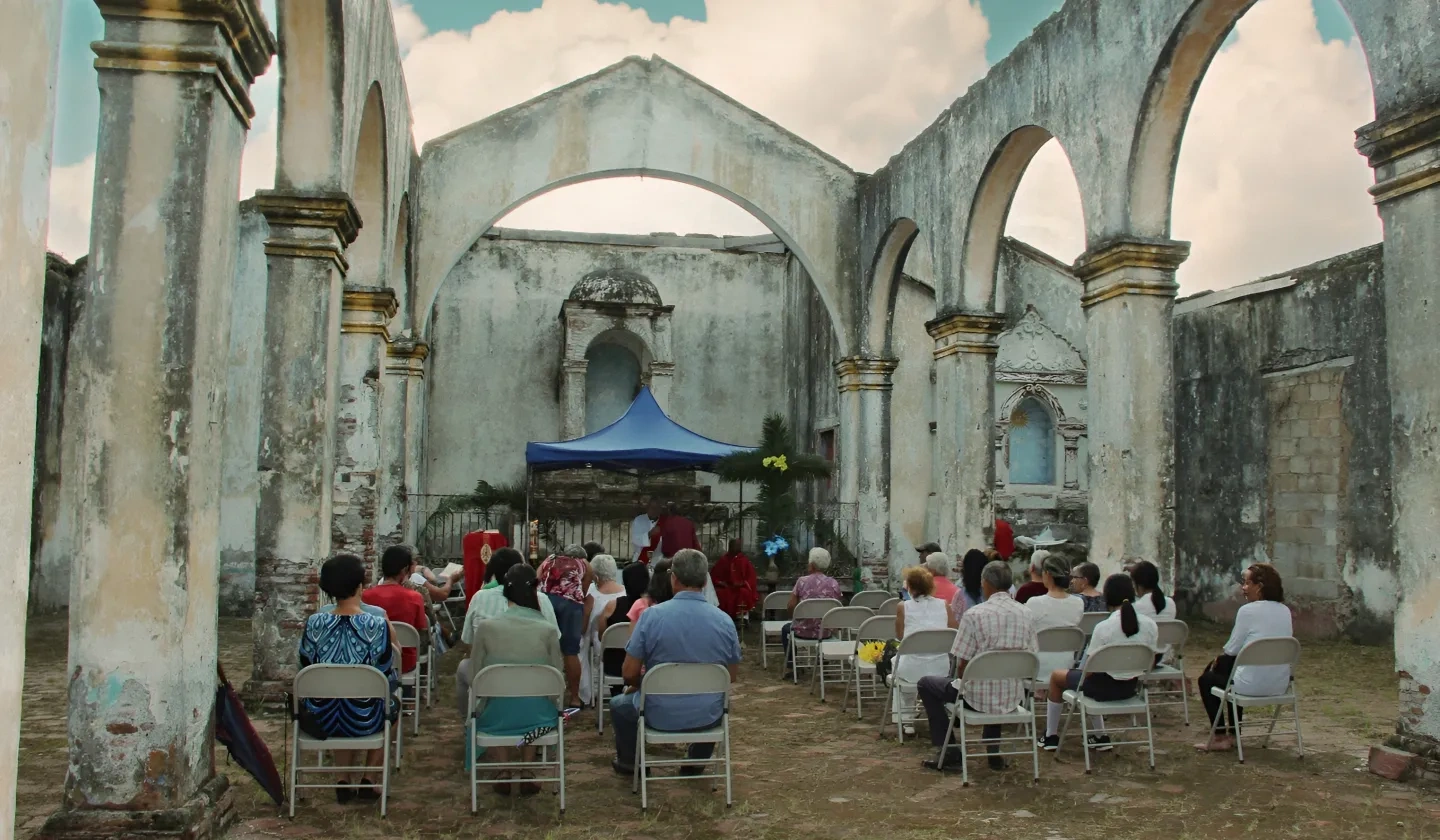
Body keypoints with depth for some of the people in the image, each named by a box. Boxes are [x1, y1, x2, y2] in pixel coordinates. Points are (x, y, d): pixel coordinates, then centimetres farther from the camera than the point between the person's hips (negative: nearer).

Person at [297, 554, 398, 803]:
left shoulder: (313, 624, -10)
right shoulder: (378, 625, -18)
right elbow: (387, 679, -10)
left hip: (321, 721, 3)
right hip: (364, 722, -2)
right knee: (392, 705, 31)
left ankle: (343, 779, 28)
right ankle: (368, 778, 26)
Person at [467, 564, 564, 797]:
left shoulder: (486, 626, -10)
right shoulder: (547, 629, -10)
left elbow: (475, 674, 0)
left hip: (497, 717, 0)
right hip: (537, 717, 0)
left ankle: (504, 770, 22)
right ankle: (527, 771, 25)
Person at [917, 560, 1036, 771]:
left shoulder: (974, 614, -16)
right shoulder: (1027, 615, -1)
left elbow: (963, 666, -12)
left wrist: (961, 678, 10)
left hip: (979, 697, -5)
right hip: (1014, 697, 5)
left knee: (926, 684, 19)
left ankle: (950, 751, 18)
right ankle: (994, 750, 32)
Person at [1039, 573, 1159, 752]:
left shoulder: (1103, 628, -24)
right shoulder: (1150, 625, -9)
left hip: (1104, 687, -6)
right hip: (1130, 688, 6)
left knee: (1056, 675, 22)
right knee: (1094, 681, 36)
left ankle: (1051, 736, 28)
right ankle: (1101, 736, 32)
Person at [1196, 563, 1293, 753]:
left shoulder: (1248, 611, -17)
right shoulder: (1285, 611, 5)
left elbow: (1232, 648, -11)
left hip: (1254, 685, -7)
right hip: (1280, 685, 7)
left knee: (1207, 679, 19)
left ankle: (1220, 737, 22)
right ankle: (1233, 732, 38)